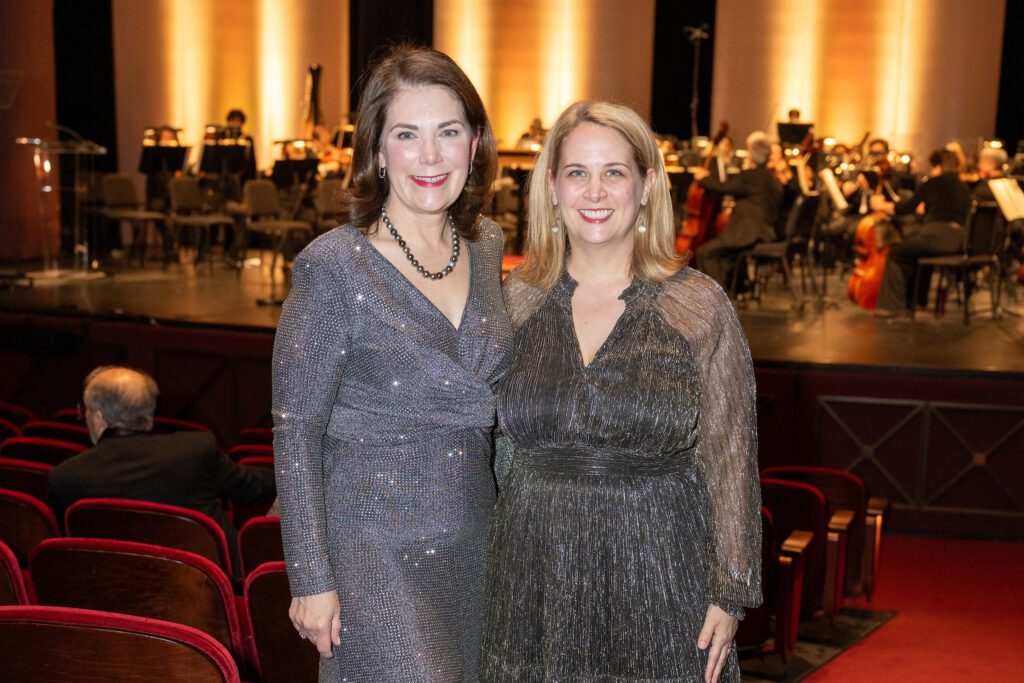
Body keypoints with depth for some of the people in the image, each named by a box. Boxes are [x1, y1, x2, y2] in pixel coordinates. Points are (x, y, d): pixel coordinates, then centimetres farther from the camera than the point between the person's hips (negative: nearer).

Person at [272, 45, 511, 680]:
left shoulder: (486, 246, 3)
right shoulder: (334, 265, -14)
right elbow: (296, 430, -11)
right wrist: (311, 578, -12)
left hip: (474, 548, 6)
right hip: (375, 551, -6)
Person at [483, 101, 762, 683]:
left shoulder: (699, 306, -6)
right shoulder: (521, 297, 2)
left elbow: (730, 459, -4)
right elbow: (496, 439, 10)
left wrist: (729, 593, -5)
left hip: (657, 576, -2)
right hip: (534, 577, 3)